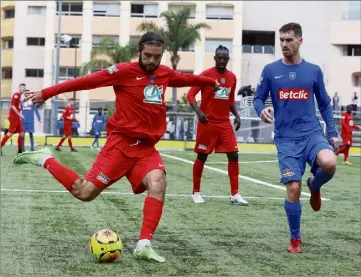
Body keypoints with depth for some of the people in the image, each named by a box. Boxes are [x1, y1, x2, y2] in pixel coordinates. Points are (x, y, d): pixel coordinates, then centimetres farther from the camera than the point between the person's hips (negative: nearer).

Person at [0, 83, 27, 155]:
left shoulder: (19, 96, 16)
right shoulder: (16, 95, -11)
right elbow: (12, 106, -19)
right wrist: (19, 115, -17)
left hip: (17, 117, 9)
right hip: (13, 117, -9)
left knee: (21, 132, 6)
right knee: (11, 133, -10)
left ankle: (20, 150, 10)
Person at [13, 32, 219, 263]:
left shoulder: (165, 74, 8)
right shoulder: (124, 71, -10)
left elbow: (187, 79, 30)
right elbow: (88, 81, -10)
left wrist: (212, 82, 45)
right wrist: (47, 93, -8)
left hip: (147, 147, 5)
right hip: (121, 143, -5)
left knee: (158, 183, -25)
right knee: (84, 192, -6)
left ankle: (144, 245, -24)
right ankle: (44, 160, 16)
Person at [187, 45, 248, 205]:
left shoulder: (232, 77, 8)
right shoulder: (206, 74, -8)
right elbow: (191, 94, -11)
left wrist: (236, 115, 4)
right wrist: (198, 112, -26)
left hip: (225, 123, 5)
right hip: (207, 123, -5)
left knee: (233, 155, -3)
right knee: (202, 157, 3)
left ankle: (235, 194, 2)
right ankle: (196, 192, 16)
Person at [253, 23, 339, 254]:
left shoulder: (314, 71, 7)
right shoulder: (270, 70, 4)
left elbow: (325, 105, 13)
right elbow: (258, 99, 7)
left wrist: (333, 133, 6)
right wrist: (262, 110, -17)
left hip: (312, 133, 1)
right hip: (286, 139, 0)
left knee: (329, 163, -29)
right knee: (293, 189, -8)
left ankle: (315, 186, 8)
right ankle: (295, 240, 12)